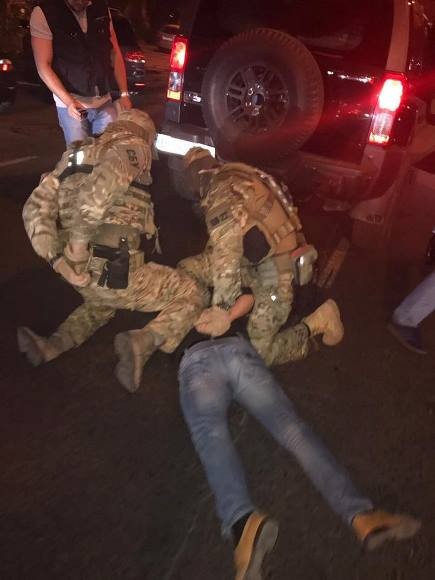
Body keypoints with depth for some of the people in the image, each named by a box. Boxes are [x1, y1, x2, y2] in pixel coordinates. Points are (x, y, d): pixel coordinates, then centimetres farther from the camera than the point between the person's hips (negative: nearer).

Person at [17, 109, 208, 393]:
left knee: (102, 302, 40)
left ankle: (53, 345, 16)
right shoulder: (131, 149, -4)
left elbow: (36, 207, 7)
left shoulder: (76, 155, 18)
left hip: (81, 271, 7)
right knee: (194, 296, 10)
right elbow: (102, 185, -28)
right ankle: (143, 342, -15)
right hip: (116, 271, -7)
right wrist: (79, 240, -21)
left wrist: (56, 257, -1)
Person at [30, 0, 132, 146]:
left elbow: (115, 53, 9)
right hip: (71, 103, -4)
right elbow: (43, 66, -12)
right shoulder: (44, 13, -11)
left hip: (104, 101, 4)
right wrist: (68, 101, -23)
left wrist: (124, 94, 3)